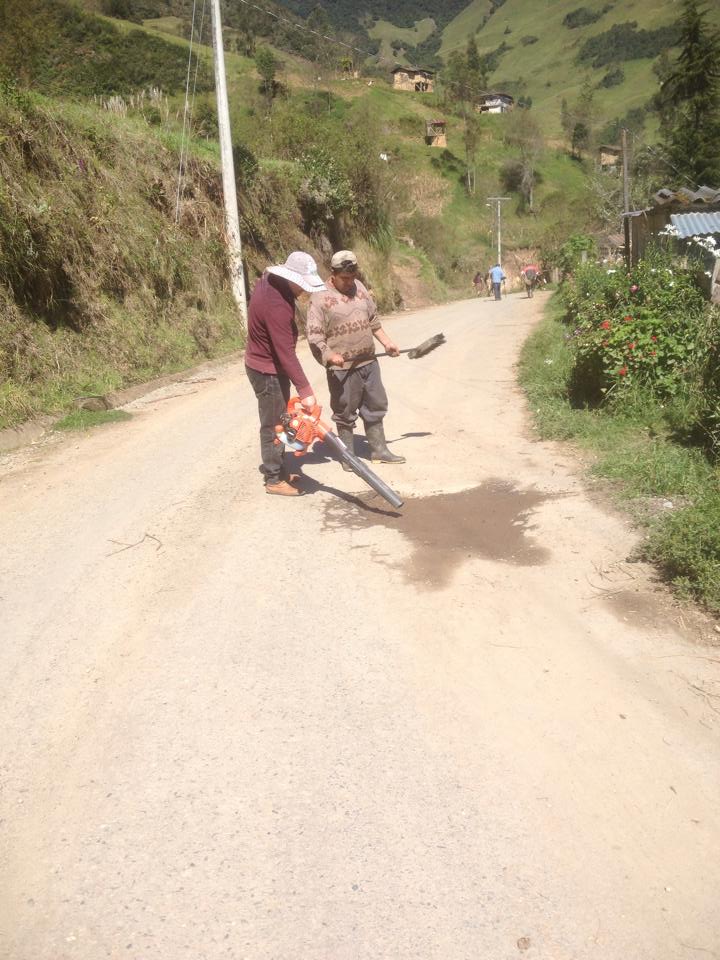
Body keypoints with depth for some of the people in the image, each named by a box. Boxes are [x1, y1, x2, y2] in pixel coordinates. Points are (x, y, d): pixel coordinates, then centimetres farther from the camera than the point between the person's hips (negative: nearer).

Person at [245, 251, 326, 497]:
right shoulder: (276, 305, -32)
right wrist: (305, 391, -33)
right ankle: (274, 480, 10)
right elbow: (286, 353, -33)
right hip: (268, 371, -10)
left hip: (267, 365, 10)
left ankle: (277, 469, 30)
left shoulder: (270, 280, -2)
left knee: (279, 421, 18)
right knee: (274, 426, 0)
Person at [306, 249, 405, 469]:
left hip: (369, 362, 7)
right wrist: (330, 355, -29)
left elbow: (373, 319, 18)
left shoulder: (359, 287, 8)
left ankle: (379, 450, 25)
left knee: (375, 407, 13)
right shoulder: (321, 297, -12)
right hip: (343, 368, -6)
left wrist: (386, 342, 14)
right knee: (345, 413, 5)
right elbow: (314, 335, -16)